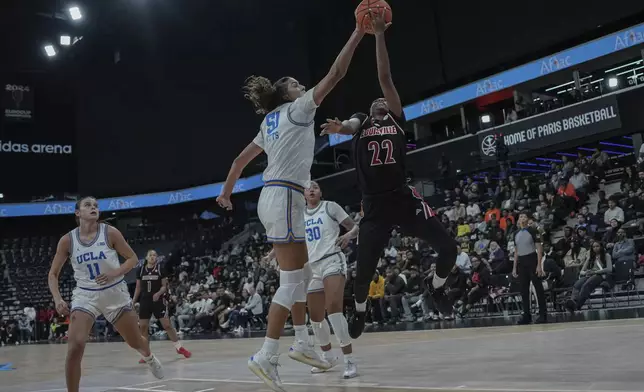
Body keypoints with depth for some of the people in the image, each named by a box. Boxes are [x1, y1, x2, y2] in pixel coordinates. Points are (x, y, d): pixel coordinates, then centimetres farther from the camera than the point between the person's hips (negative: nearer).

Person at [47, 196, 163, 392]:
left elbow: (133, 258, -3)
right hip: (85, 295, 0)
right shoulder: (67, 240, -7)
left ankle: (149, 357, 51)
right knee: (75, 347, -18)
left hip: (114, 293, 0)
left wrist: (115, 273, -21)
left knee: (135, 342, 14)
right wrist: (57, 299, -16)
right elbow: (53, 274, 0)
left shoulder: (110, 232, -11)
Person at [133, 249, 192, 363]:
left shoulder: (160, 269, -2)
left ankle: (179, 347, 8)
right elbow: (138, 288, 12)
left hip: (158, 301, -3)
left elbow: (164, 286, -2)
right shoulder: (140, 270, 4)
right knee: (143, 327, 0)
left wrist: (158, 293, -21)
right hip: (144, 301, 3)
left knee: (167, 325, -5)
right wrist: (133, 301, 7)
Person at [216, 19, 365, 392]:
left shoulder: (271, 122, 21)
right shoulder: (296, 110, -1)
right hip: (284, 197, -9)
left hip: (275, 198, 9)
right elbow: (334, 75, -6)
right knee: (292, 280, -9)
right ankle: (267, 356, -9)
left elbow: (242, 158, 25)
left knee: (302, 274, 15)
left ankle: (303, 343, 20)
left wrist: (226, 191, 35)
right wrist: (358, 34, -1)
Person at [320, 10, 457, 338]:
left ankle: (436, 288, 22)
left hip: (404, 199, 0)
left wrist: (380, 34, 4)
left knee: (448, 247, -10)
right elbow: (349, 126, -10)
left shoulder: (396, 119, 14)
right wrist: (339, 127, -34)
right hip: (374, 206, 0)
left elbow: (385, 77, 7)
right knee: (364, 270, 2)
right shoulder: (361, 122, 15)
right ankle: (359, 311, 34)